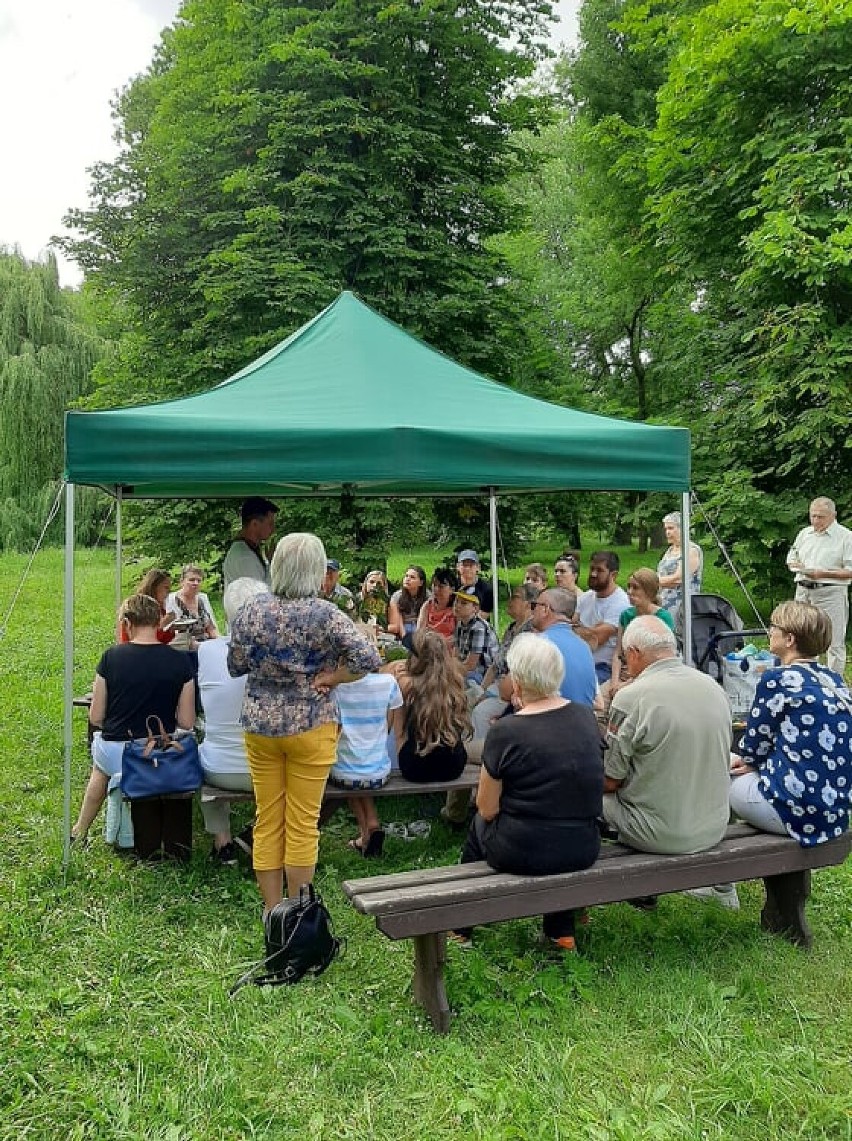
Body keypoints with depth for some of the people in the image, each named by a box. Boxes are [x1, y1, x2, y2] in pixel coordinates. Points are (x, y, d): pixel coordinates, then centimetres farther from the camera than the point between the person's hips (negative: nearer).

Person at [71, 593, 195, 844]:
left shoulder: (111, 657, -9)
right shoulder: (180, 662, -9)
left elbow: (95, 717, -2)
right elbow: (186, 722, -5)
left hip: (114, 753, 0)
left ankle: (80, 831, 45)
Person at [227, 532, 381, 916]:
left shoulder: (252, 610, -5)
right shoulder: (324, 614, -15)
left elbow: (235, 667, 3)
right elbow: (368, 657, -22)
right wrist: (328, 678, -11)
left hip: (260, 725, 3)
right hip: (309, 726, -3)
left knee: (267, 822, 13)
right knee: (302, 824, 8)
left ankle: (272, 911, 23)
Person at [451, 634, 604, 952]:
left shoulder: (504, 731, -19)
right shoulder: (586, 716, -3)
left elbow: (487, 808, -11)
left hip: (522, 854, -4)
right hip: (583, 851, 4)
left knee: (478, 823, 25)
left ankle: (460, 928, 41)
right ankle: (562, 930, 34)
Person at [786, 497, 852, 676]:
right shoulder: (804, 533, 14)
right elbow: (791, 559, 22)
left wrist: (824, 573, -19)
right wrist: (797, 566, -1)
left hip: (830, 593, -6)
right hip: (803, 591, 6)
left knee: (834, 642, -2)